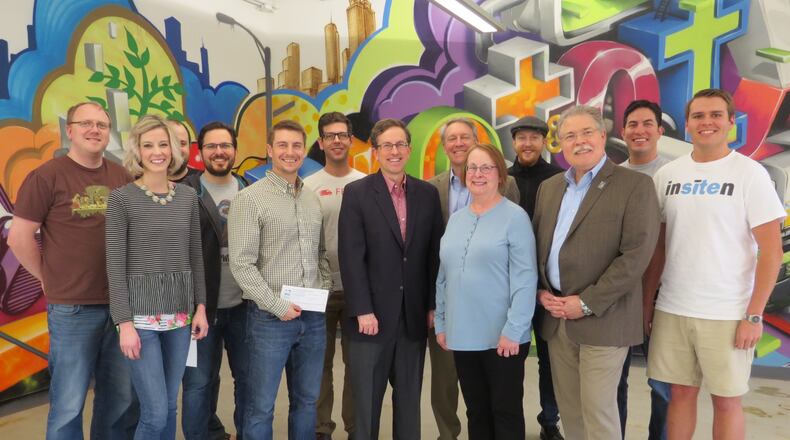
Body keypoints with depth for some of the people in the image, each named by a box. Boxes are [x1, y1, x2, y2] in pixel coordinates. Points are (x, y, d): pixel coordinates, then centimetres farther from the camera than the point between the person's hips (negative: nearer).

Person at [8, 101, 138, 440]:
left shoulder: (123, 177, 8)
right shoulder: (47, 176, -5)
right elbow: (19, 236, -5)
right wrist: (49, 279, 0)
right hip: (72, 307, -4)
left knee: (122, 396, 15)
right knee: (69, 402, 6)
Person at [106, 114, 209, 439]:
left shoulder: (188, 196, 6)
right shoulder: (121, 199, -7)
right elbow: (115, 266, -8)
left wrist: (200, 306, 6)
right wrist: (124, 322, -13)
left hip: (179, 313, 4)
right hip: (141, 313, -4)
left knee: (170, 406, 14)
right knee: (155, 412, -3)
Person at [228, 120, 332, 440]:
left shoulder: (312, 200, 11)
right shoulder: (249, 199, -8)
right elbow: (241, 264, -13)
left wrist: (324, 288, 1)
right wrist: (277, 305, -15)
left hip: (313, 316, 6)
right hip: (270, 317, -5)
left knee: (307, 401, 16)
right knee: (261, 407, 6)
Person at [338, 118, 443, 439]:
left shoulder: (428, 193, 5)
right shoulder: (356, 193, -4)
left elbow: (435, 254, 7)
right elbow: (351, 257, -9)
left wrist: (433, 305, 3)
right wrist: (363, 310, -14)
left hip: (414, 315, 3)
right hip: (372, 314, -3)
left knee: (409, 399, 15)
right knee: (366, 401, 10)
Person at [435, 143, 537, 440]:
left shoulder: (515, 217, -8)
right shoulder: (456, 219, 10)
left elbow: (525, 279, -13)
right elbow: (444, 277, 13)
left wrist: (513, 330, -17)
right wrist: (441, 323, 10)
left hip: (502, 337, -5)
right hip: (463, 335, 5)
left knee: (506, 412, 9)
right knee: (476, 411, 17)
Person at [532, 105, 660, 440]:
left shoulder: (635, 185, -6)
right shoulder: (548, 188, 12)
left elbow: (636, 254, -14)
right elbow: (536, 245, 15)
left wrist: (587, 303, -16)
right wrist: (541, 291, -1)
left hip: (603, 318, -5)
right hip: (556, 316, 5)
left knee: (598, 408, 1)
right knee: (569, 407, 13)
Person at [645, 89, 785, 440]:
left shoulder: (750, 173, -5)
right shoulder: (667, 174, 5)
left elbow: (771, 249, -6)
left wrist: (754, 315, -11)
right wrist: (646, 302, 7)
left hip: (727, 314, -3)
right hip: (671, 309, 3)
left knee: (726, 400, 9)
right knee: (681, 392, 13)